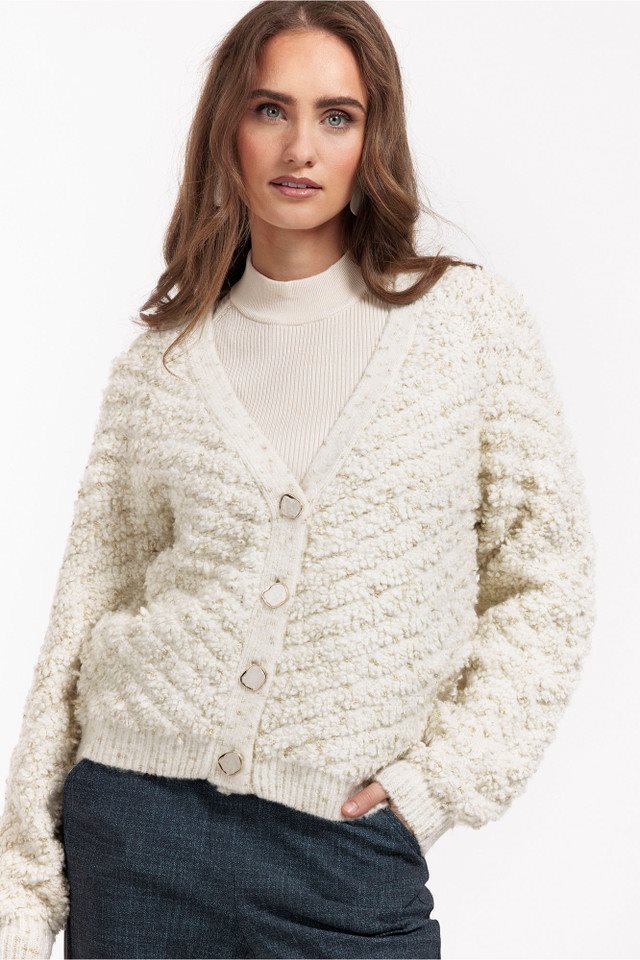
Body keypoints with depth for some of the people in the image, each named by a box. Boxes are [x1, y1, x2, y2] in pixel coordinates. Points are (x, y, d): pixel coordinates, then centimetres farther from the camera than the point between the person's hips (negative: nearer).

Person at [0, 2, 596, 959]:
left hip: (349, 846, -1)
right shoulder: (159, 361, 4)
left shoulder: (472, 319, -1)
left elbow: (546, 588, 2)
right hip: (139, 822, 2)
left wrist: (437, 776, -8)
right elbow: (87, 610, 5)